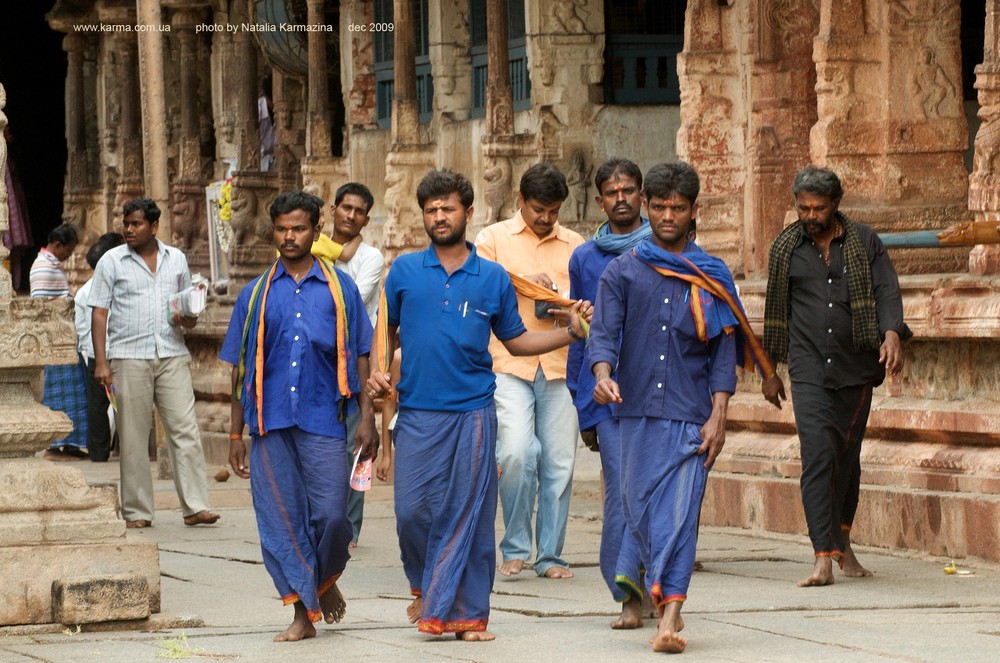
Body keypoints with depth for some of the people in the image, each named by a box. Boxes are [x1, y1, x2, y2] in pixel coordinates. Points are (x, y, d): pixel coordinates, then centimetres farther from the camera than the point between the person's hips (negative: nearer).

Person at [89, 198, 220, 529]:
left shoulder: (176, 260, 13)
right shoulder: (112, 262, 5)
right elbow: (99, 314, 2)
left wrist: (188, 319, -3)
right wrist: (101, 362, -7)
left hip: (172, 355, 2)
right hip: (129, 358, -2)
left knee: (186, 430, -6)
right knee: (133, 437, 0)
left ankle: (195, 507, -7)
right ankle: (137, 511, 6)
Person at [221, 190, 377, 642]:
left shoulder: (339, 288, 8)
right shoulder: (256, 294, 11)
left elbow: (358, 357, 9)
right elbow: (241, 368, 12)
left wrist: (367, 418, 1)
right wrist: (235, 434, 9)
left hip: (323, 420, -2)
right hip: (270, 422, 2)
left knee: (330, 514, -9)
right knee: (280, 520, 0)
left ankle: (326, 580, 21)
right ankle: (303, 613, 8)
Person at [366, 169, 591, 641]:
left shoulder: (493, 279, 7)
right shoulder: (405, 271, 6)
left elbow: (515, 340, 14)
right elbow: (386, 326, 16)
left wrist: (570, 333, 4)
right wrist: (378, 370, -1)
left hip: (473, 412, 0)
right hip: (418, 412, 0)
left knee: (470, 514, -2)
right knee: (412, 510, -4)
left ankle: (467, 613, 5)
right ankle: (425, 585, 24)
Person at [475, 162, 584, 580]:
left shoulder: (574, 246, 16)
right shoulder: (493, 239, 9)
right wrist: (523, 282, -14)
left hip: (560, 365, 3)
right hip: (510, 363, -3)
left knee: (559, 463, -1)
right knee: (516, 453, -18)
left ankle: (550, 556, 9)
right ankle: (515, 548, -3)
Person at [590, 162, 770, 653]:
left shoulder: (713, 277, 9)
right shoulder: (622, 272, 10)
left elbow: (724, 351, 6)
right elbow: (604, 332, -1)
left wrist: (718, 416, -5)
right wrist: (603, 375, -22)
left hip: (690, 414, -2)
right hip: (637, 410, 2)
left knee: (680, 511, -12)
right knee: (639, 508, 5)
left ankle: (670, 617, -21)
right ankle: (662, 591, 25)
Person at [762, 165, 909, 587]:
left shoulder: (864, 242, 4)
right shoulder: (786, 248, 7)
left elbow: (886, 291, -4)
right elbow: (775, 311, 14)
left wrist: (892, 334, -23)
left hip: (856, 367, 1)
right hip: (809, 369, -1)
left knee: (848, 457, 9)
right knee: (817, 456, -14)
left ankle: (843, 542, 30)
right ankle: (824, 559, -19)